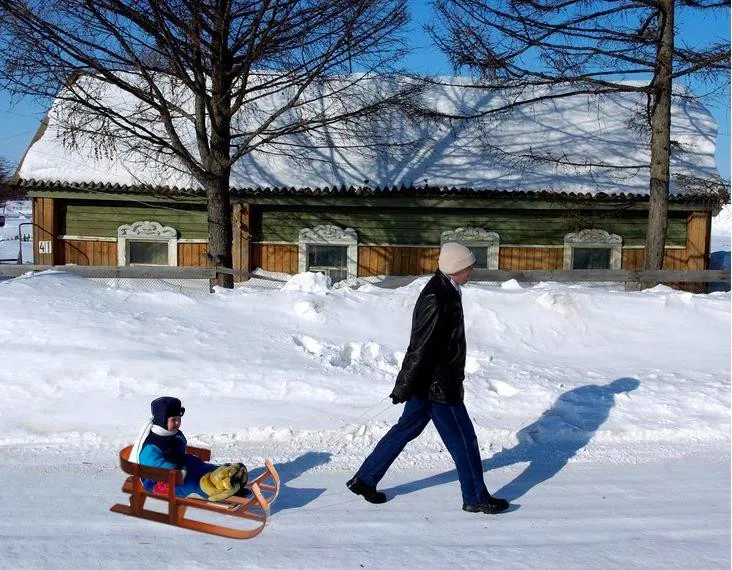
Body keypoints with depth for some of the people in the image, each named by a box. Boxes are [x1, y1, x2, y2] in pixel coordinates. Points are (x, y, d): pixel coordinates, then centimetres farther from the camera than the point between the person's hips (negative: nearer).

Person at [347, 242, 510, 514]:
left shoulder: (443, 291, 8)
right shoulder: (438, 300, -24)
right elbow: (421, 347, -23)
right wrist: (405, 387, -20)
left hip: (428, 382, 10)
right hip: (439, 385, -10)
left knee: (407, 428, 17)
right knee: (463, 440, 4)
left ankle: (364, 479, 25)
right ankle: (476, 498, 21)